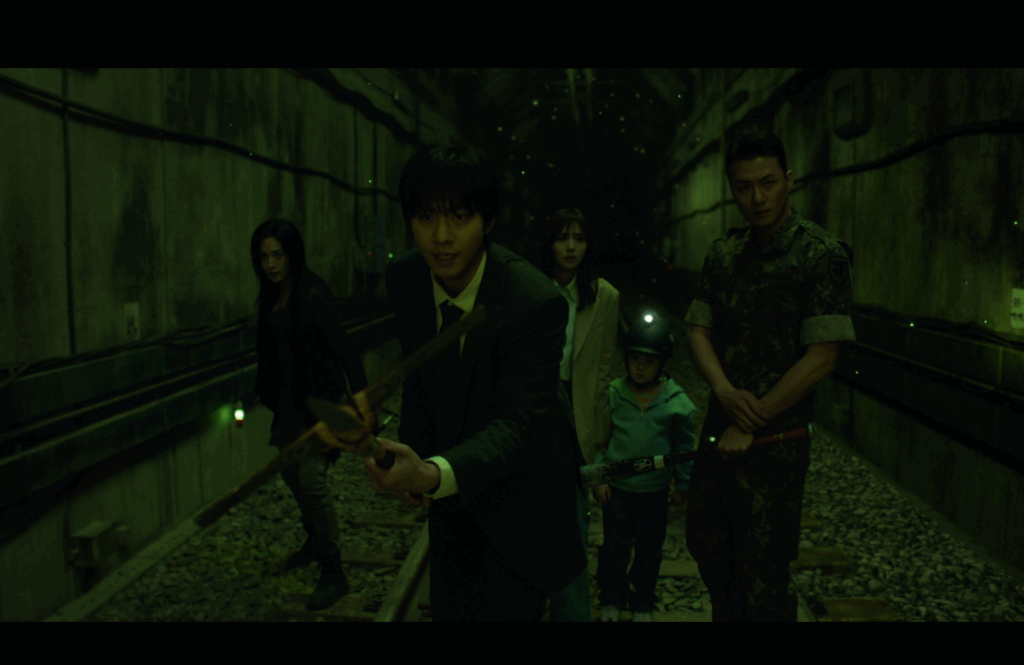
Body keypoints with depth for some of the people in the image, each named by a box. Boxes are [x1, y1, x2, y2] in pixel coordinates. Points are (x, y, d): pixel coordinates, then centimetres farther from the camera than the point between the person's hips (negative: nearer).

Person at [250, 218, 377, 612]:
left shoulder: (313, 295, -20)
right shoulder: (271, 296, 5)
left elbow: (343, 348, -26)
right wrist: (269, 393, 21)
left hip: (319, 400, -9)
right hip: (289, 401, 9)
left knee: (311, 479, -15)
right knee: (290, 472, 20)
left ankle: (333, 573, -2)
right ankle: (315, 540, 44)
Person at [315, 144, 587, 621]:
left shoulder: (536, 303, -30)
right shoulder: (403, 278, -12)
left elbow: (516, 423, -33)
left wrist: (434, 474, -50)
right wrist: (412, 456, -6)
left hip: (519, 495, -5)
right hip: (451, 488, 6)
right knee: (448, 611, 21)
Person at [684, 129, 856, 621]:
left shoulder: (822, 255, -13)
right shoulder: (723, 253, 6)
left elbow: (821, 358, -18)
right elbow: (698, 328, 6)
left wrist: (749, 427, -16)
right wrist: (724, 390, -15)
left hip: (773, 442, -6)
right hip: (718, 431, 7)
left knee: (761, 578, 5)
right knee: (706, 544, 23)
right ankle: (724, 616, 46)